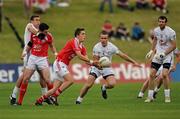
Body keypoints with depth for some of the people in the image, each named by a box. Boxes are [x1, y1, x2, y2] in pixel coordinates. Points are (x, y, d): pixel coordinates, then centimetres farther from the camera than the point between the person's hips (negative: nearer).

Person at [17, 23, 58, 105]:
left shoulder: (48, 36, -5)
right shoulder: (33, 35, -1)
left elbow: (51, 46, 11)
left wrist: (55, 53, -5)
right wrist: (25, 51, 4)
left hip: (43, 59, -2)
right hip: (32, 58, 2)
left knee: (47, 80, -14)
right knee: (25, 79, -3)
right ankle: (20, 101, 5)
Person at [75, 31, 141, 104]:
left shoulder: (112, 47, -14)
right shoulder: (96, 47, -16)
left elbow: (122, 55, -9)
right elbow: (95, 60, -14)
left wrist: (134, 62, -10)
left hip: (107, 68, 1)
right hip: (96, 68, -1)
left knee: (112, 84, -20)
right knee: (88, 85, -16)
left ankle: (104, 88, 15)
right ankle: (79, 99, 3)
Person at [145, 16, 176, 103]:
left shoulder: (171, 32, -15)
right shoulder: (156, 30, 2)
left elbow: (174, 46, -13)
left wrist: (164, 53, -20)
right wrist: (152, 50, 16)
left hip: (167, 55, -5)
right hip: (158, 55, 5)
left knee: (164, 74, -20)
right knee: (152, 74, -3)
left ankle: (167, 97, -7)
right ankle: (150, 97, 6)